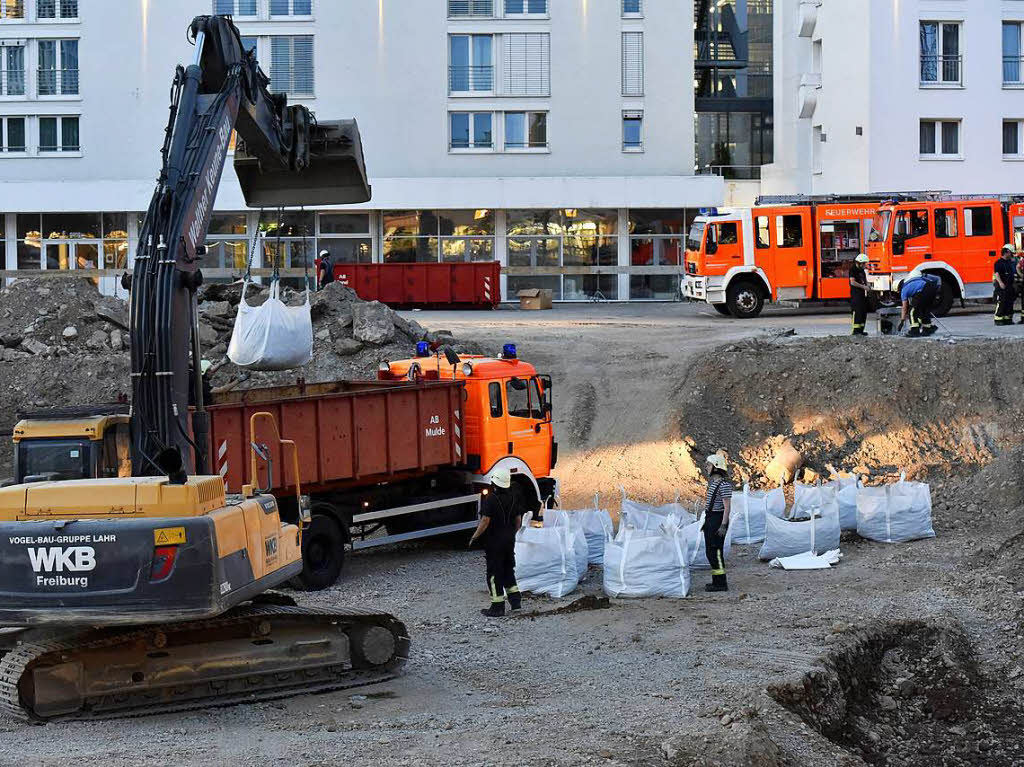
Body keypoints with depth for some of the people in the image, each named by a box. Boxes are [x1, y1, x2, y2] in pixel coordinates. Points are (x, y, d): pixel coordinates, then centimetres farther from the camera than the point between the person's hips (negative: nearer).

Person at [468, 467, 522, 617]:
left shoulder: (490, 499, -18)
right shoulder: (512, 498, 5)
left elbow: (485, 521, -21)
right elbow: (518, 520, 12)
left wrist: (474, 537, -13)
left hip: (494, 542, -7)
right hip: (509, 541, 7)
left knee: (494, 574, 0)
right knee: (508, 570, 21)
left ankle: (497, 607, 2)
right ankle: (515, 599, 20)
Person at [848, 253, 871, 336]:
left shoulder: (862, 270, 17)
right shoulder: (853, 269, -10)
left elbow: (865, 280, 28)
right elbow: (852, 282, -18)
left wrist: (867, 285, 5)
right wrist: (863, 286, -19)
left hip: (862, 294, 9)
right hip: (855, 293, -9)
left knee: (864, 312, 9)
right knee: (857, 312, -13)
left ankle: (861, 330, 13)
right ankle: (855, 330, -15)